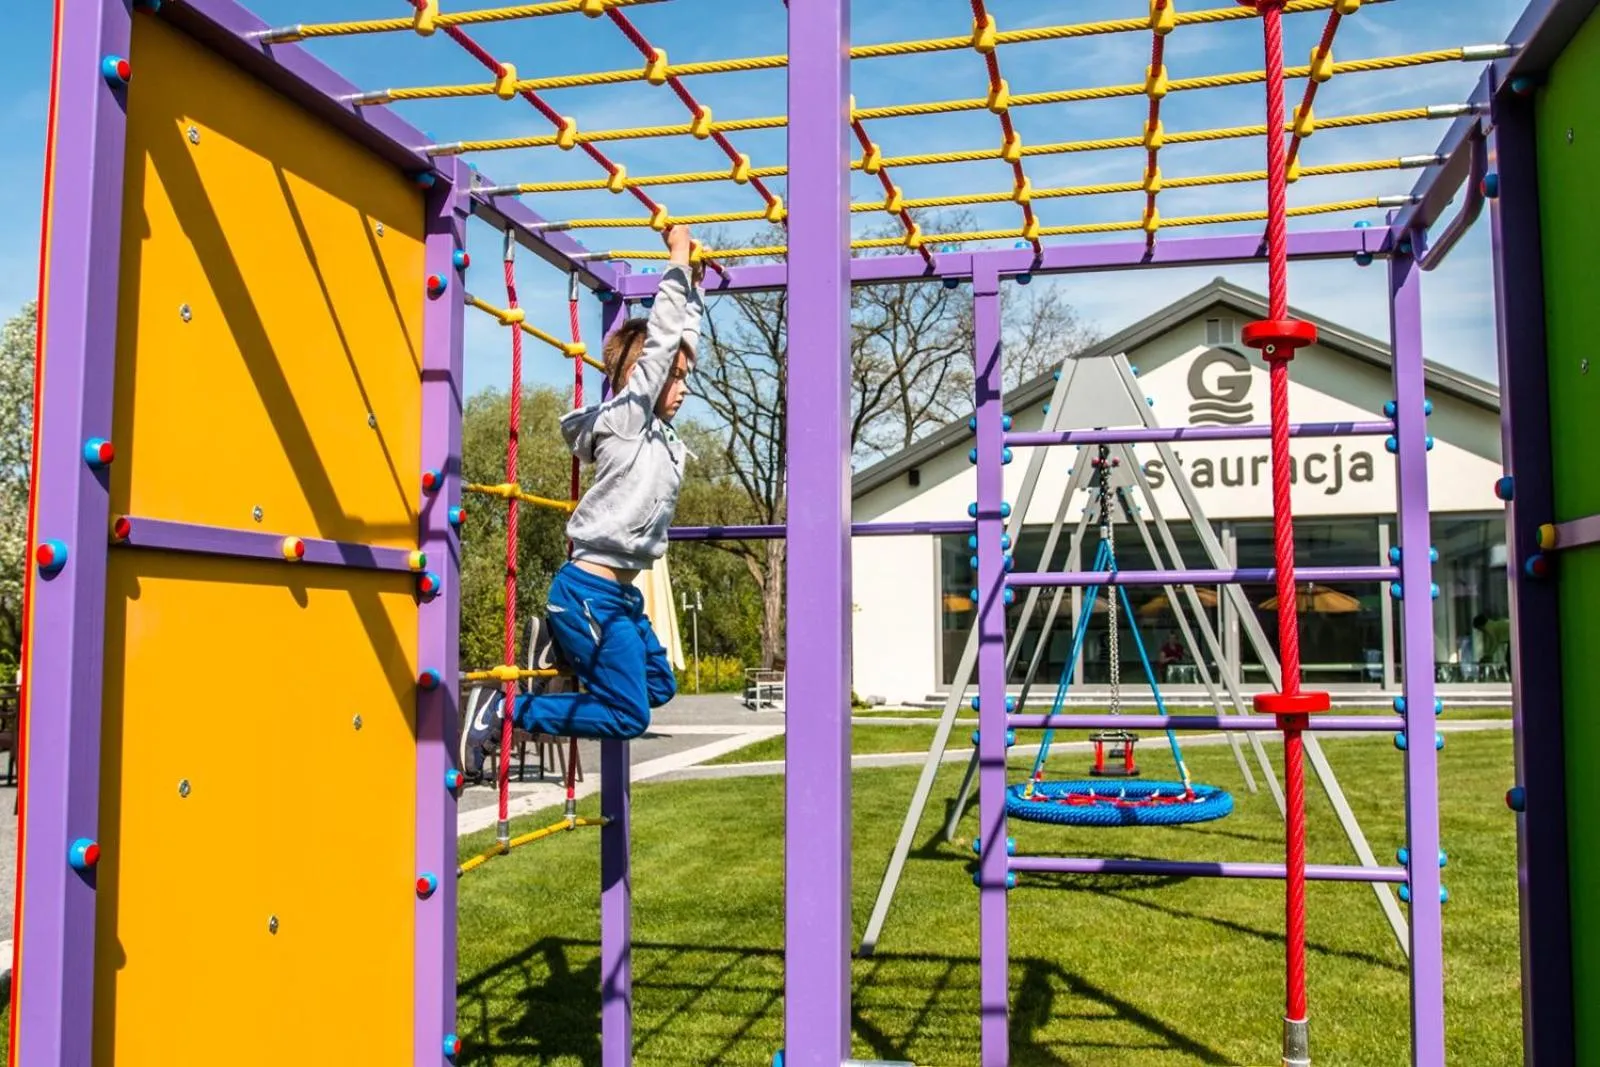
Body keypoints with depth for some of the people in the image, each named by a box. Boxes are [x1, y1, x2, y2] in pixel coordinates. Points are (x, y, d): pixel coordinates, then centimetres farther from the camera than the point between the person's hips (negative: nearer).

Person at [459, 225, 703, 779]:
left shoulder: (656, 430, 12)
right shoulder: (624, 419, -11)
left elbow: (682, 337, 20)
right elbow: (661, 338, -12)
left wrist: (695, 285, 21)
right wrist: (677, 260, -5)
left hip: (620, 592, 10)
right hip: (590, 590, -10)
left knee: (658, 687, 18)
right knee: (626, 716, -8)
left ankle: (558, 646, 20)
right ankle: (498, 716, -2)